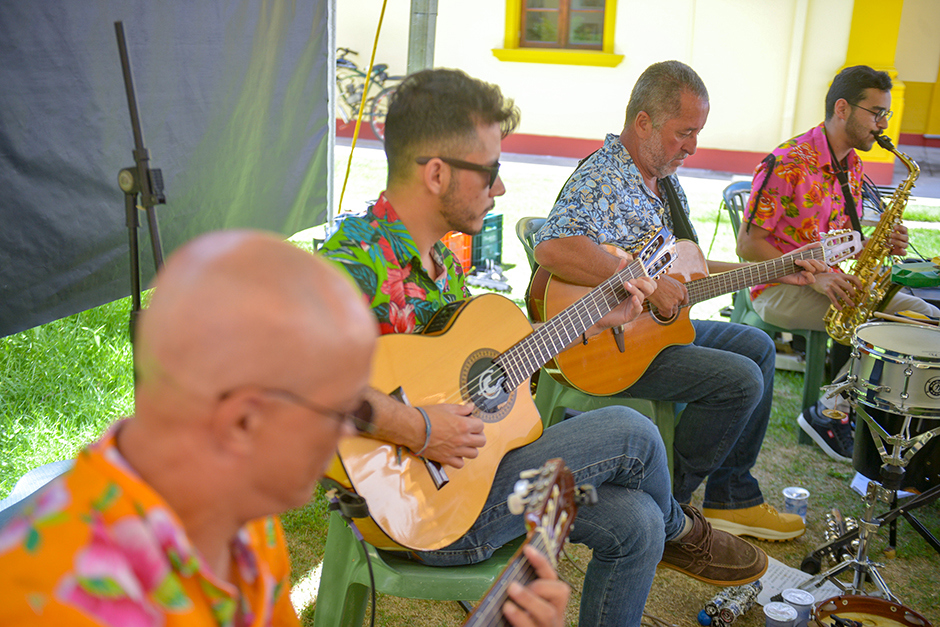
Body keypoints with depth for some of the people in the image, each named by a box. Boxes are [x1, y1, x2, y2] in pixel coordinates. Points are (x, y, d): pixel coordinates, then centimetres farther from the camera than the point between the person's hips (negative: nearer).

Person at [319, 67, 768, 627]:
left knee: (633, 522, 1)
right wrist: (417, 430, -36)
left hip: (469, 461, 9)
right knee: (630, 431, -7)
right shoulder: (357, 261, -24)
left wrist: (595, 320, 14)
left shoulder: (438, 256, 8)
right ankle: (680, 532, 25)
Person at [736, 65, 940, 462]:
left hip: (834, 282, 8)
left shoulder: (852, 167, 11)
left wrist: (880, 244, -3)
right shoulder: (787, 164, -15)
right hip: (779, 286, -8)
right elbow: (748, 243, -17)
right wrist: (814, 276, -25)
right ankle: (830, 414, -6)